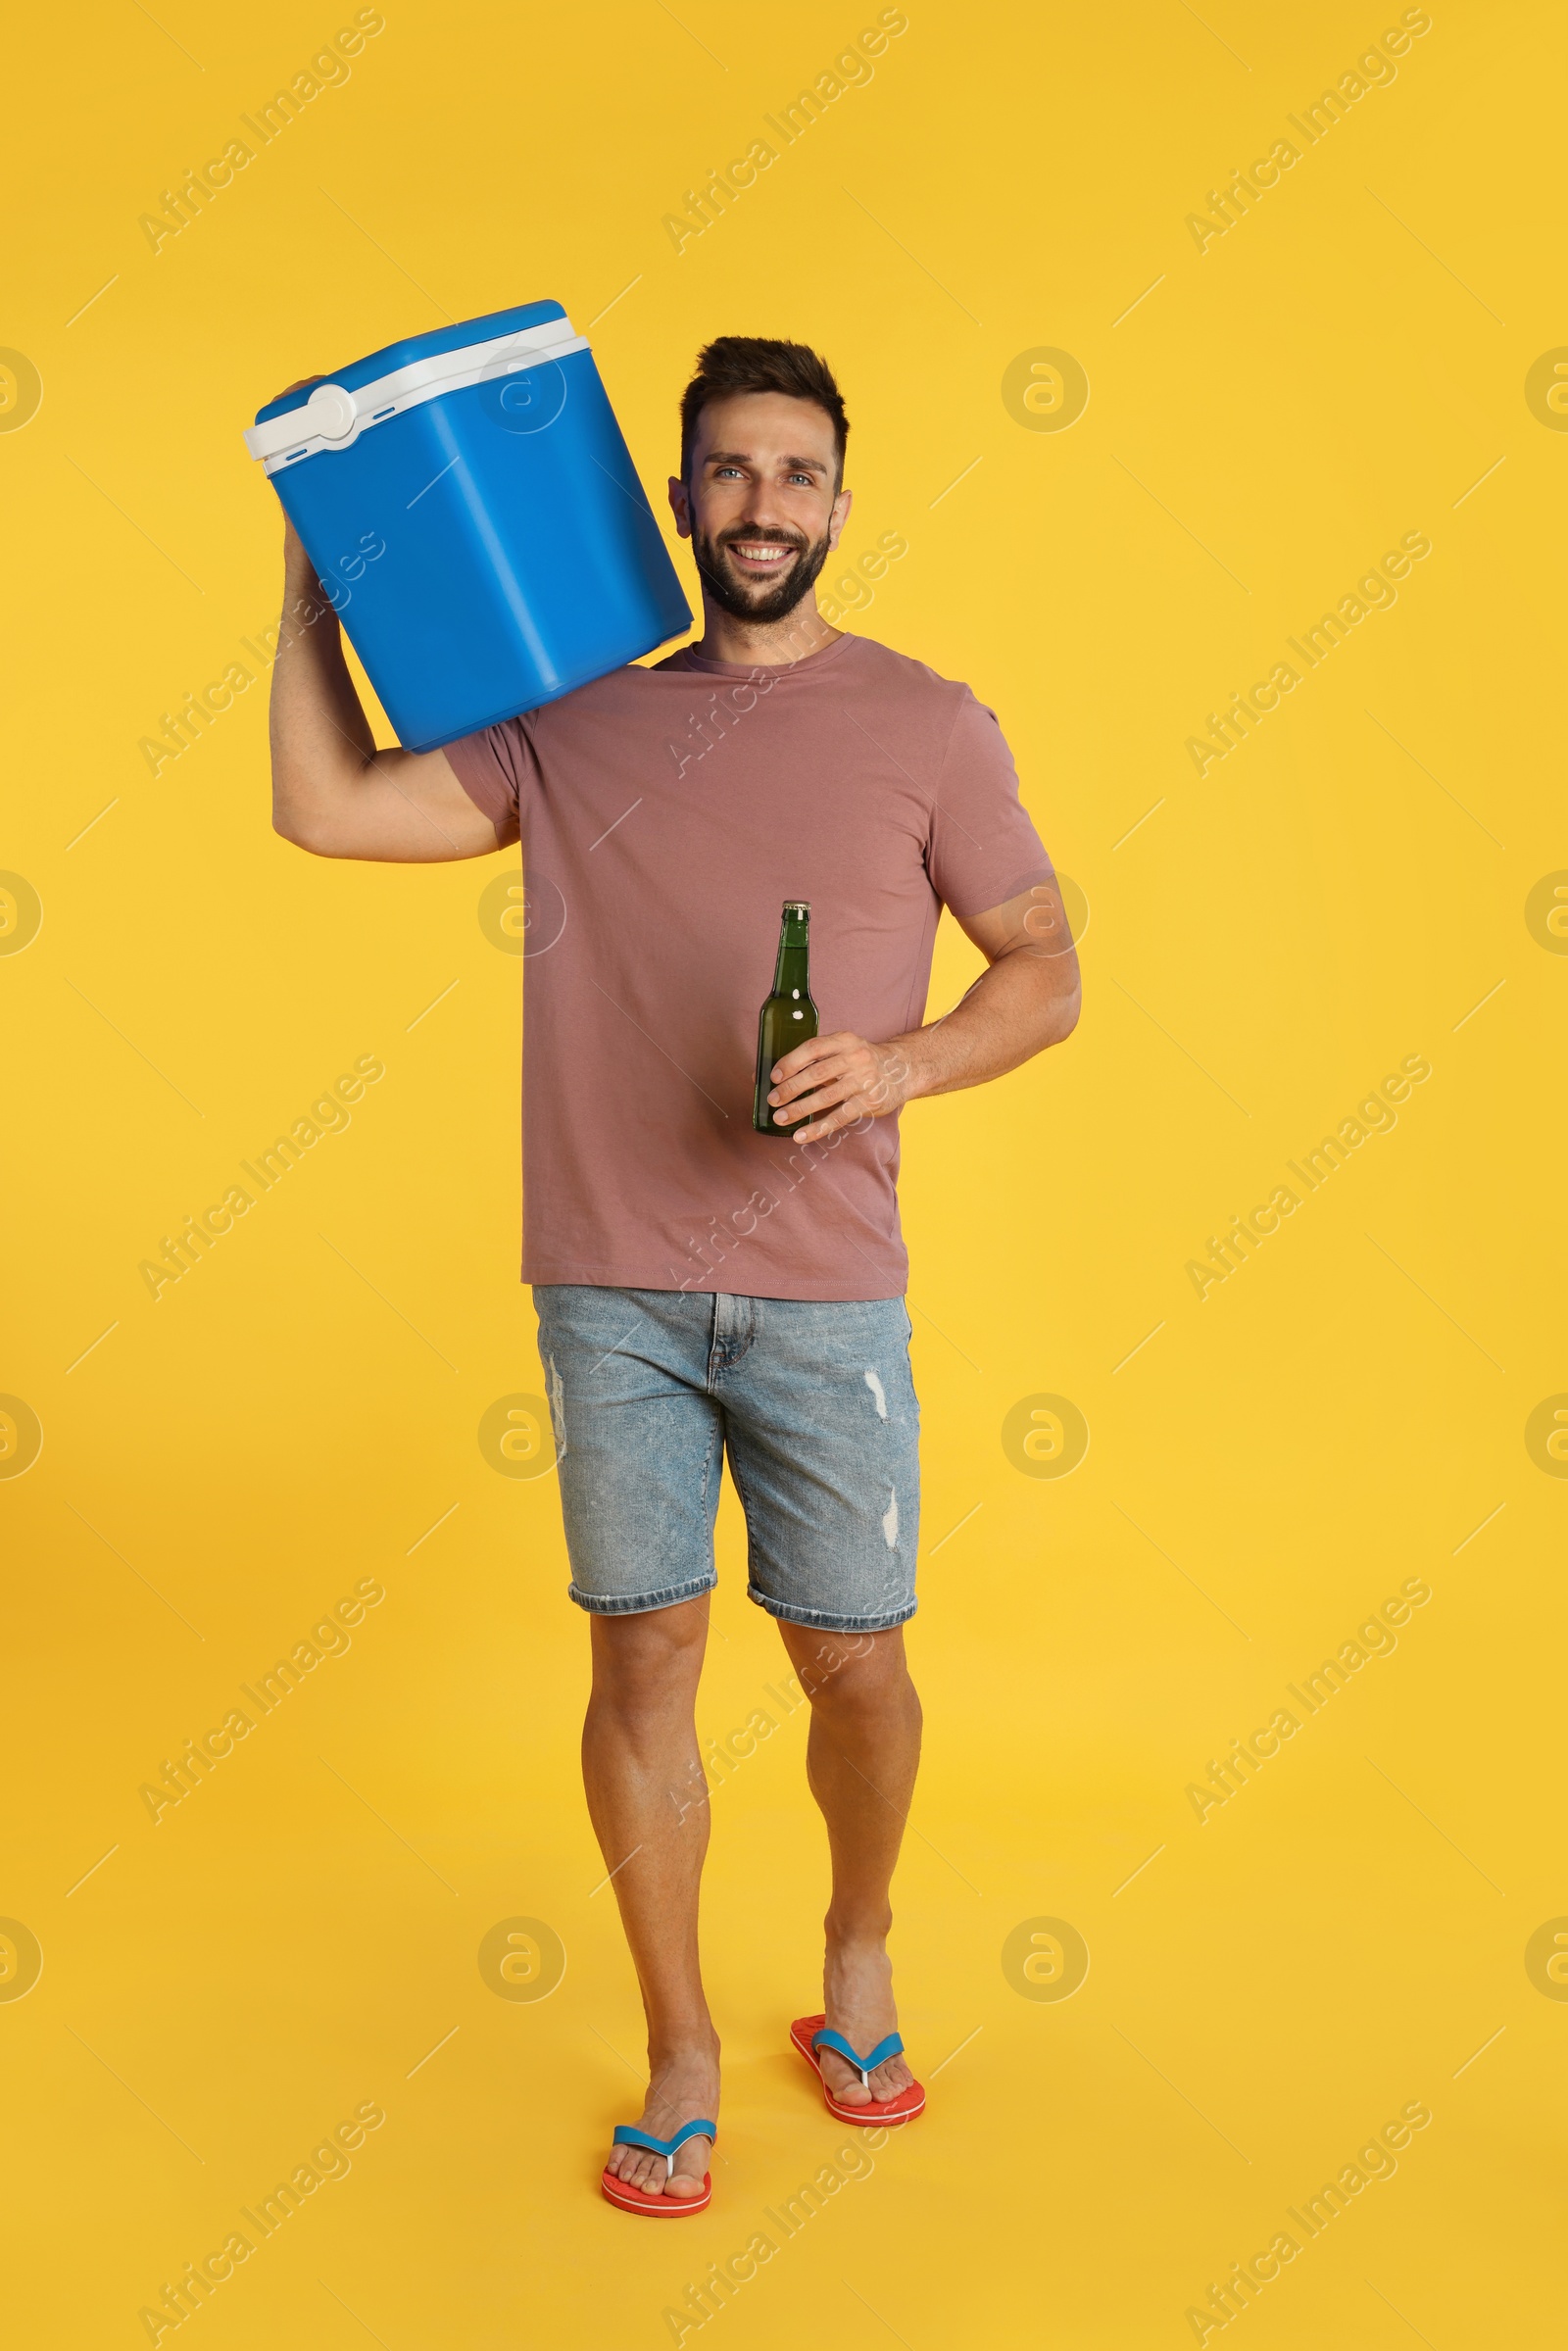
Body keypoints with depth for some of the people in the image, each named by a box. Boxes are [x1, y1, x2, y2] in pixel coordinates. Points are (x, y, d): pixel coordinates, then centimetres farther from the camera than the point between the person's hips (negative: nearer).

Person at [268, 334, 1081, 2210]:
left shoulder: (923, 722, 2)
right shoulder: (576, 726, 8)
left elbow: (1045, 970, 4)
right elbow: (326, 806, 4)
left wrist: (897, 1067, -13)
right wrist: (316, 568, 8)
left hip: (823, 1296, -1)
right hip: (610, 1291, 2)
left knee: (852, 1661, 8)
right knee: (643, 1657, 7)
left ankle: (857, 1948, 39)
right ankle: (681, 2055, 26)